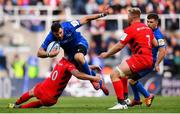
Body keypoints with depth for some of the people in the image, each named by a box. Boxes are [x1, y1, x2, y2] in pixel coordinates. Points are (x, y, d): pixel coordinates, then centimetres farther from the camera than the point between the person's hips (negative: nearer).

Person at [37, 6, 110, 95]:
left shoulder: (68, 26, -34)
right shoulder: (50, 38, -30)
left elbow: (86, 19, -22)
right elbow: (39, 53, -29)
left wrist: (101, 15, -27)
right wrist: (49, 54, -50)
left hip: (80, 42, -4)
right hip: (69, 50, 4)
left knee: (78, 57, -37)